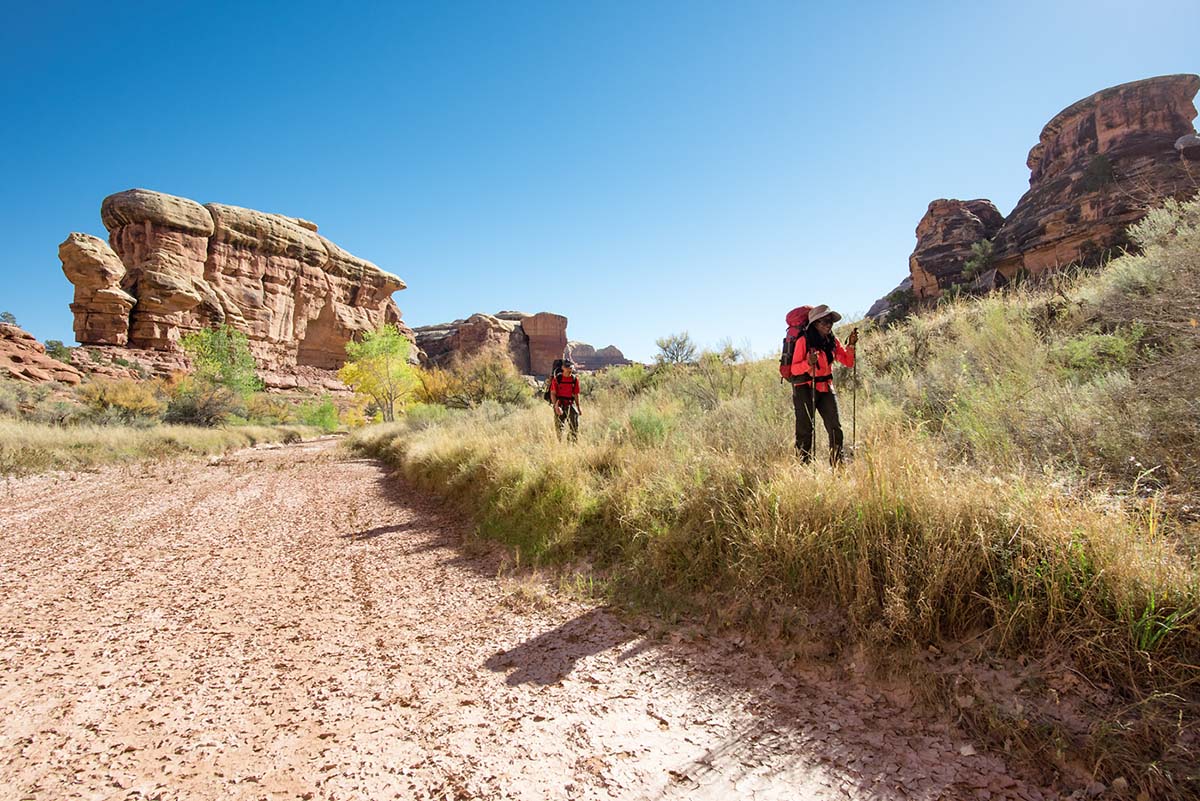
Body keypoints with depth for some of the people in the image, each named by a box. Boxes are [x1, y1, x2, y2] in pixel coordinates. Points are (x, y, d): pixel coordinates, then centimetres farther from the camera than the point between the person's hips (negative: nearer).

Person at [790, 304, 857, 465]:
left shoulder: (832, 341, 7)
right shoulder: (803, 341, -9)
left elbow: (848, 362, 6)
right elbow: (794, 369, -12)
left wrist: (851, 345, -9)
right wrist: (808, 363, -31)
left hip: (826, 388, 5)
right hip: (805, 389, -5)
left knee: (835, 429, 0)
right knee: (805, 431, -3)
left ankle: (838, 467, 8)